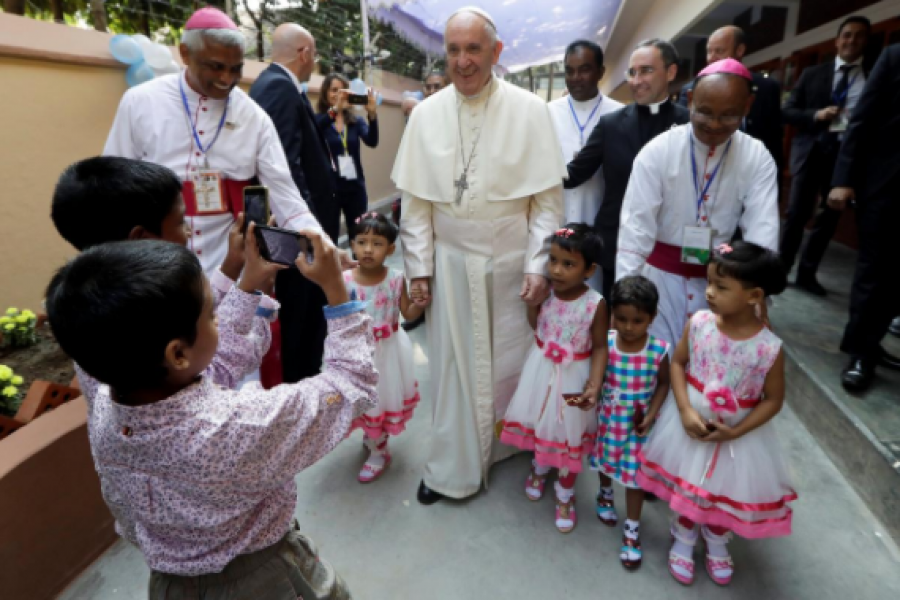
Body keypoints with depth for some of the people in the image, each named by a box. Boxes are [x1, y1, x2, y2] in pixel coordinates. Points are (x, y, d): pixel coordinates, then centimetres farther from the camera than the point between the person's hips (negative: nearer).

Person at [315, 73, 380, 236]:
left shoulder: (356, 121, 7)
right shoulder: (319, 120, 0)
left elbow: (372, 142, -10)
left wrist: (372, 114, -27)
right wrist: (334, 109, -35)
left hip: (355, 187, 3)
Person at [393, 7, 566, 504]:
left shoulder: (529, 110, -5)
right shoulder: (426, 114, 1)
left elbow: (547, 197, -4)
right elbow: (416, 199, 2)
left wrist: (538, 265, -9)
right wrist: (418, 267, 0)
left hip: (510, 261, -1)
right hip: (450, 262, 2)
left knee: (508, 363, 12)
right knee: (452, 364, 9)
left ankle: (504, 449, 37)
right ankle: (453, 468, 27)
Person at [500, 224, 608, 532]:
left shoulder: (596, 304, -22)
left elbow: (600, 347, -14)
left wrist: (594, 385, -24)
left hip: (573, 377, -3)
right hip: (541, 371, 3)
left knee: (569, 437, 15)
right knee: (539, 424, 23)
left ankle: (565, 496, 40)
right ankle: (539, 470, 55)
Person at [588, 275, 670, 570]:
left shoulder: (659, 350, -19)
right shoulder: (605, 342, -18)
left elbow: (663, 384, -5)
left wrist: (651, 414, -13)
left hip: (638, 421, -1)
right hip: (607, 416, 2)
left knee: (635, 473, 8)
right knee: (605, 460, 24)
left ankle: (632, 529, 28)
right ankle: (605, 493, 56)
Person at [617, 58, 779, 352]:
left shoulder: (758, 159, -5)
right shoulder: (657, 152, -12)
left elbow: (763, 231, -12)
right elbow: (636, 227, -17)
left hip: (718, 280, 2)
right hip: (661, 275, -2)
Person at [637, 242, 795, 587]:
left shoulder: (769, 348, -23)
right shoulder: (699, 322, -18)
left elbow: (773, 400, -11)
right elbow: (678, 363, -7)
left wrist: (735, 432, -19)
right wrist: (685, 410, -17)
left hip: (738, 434, -1)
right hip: (691, 422, 1)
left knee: (725, 491, 21)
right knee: (686, 486, 20)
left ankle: (717, 545, 53)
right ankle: (682, 542, 47)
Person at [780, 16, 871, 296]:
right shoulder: (813, 73, 7)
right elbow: (788, 111, 4)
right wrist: (816, 115, -13)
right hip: (812, 150, -1)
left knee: (830, 216, 6)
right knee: (797, 213, -2)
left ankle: (807, 273, 16)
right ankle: (781, 268, 9)